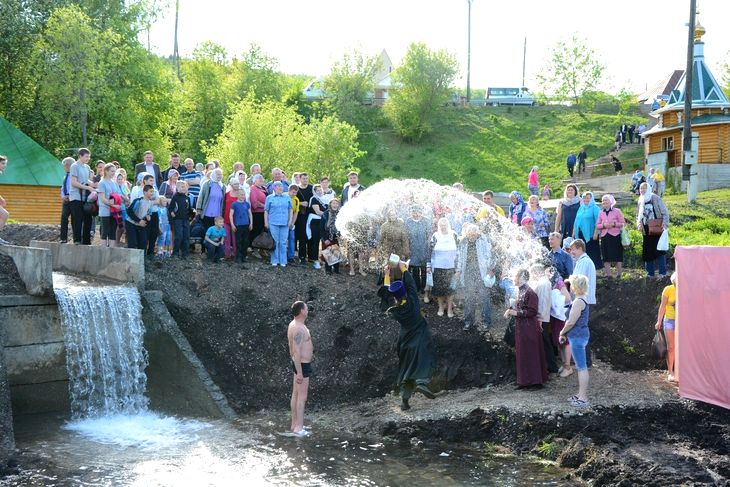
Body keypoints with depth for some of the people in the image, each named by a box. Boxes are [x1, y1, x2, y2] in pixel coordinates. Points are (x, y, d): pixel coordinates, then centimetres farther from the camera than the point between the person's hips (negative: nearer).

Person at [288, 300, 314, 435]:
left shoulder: (294, 324, 8)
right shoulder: (299, 328, -24)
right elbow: (296, 352, -26)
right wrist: (299, 372, -25)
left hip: (298, 363, 10)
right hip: (303, 365, -10)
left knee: (296, 394, 14)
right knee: (302, 396, -4)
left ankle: (295, 424, 22)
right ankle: (299, 428, 1)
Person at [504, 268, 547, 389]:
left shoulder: (530, 293, -19)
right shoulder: (520, 291, 9)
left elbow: (532, 311, -21)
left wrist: (516, 313, -21)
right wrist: (510, 309, 2)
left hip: (529, 328, -9)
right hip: (521, 328, 9)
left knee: (531, 354, -1)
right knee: (522, 353, 14)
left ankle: (535, 381, 8)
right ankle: (525, 380, 22)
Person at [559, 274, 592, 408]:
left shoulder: (579, 301, -19)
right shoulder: (582, 300, 12)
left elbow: (571, 322, -19)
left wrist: (562, 333, -4)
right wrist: (565, 333, 17)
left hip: (578, 337, -10)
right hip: (580, 335, 10)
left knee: (582, 367, -6)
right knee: (581, 367, 16)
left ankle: (583, 399, -3)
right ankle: (581, 394, 24)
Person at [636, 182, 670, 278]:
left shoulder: (655, 198, -6)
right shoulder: (641, 201, 11)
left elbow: (665, 212, -7)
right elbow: (639, 215, 20)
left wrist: (664, 223, -20)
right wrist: (639, 223, 1)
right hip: (646, 229, 6)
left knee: (660, 250, -7)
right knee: (647, 251, 7)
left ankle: (662, 273, -3)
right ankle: (650, 273, 16)